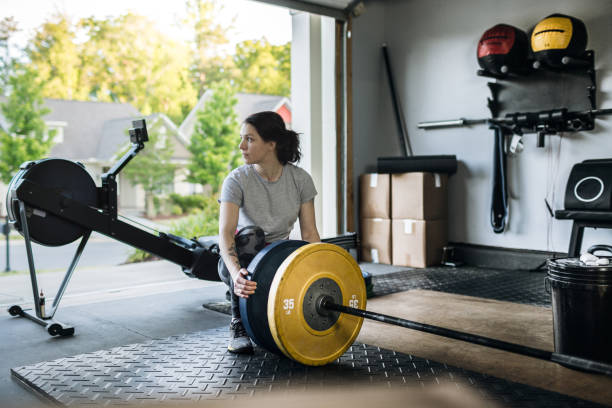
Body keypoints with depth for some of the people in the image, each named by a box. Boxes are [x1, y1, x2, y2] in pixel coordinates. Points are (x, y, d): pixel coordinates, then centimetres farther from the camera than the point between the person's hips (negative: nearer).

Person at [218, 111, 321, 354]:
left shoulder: (300, 179, -10)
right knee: (250, 235, -38)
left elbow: (309, 233, -9)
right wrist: (236, 272, -49)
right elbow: (225, 233, -30)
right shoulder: (237, 180, -18)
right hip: (241, 261, -2)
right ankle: (239, 324, -22)